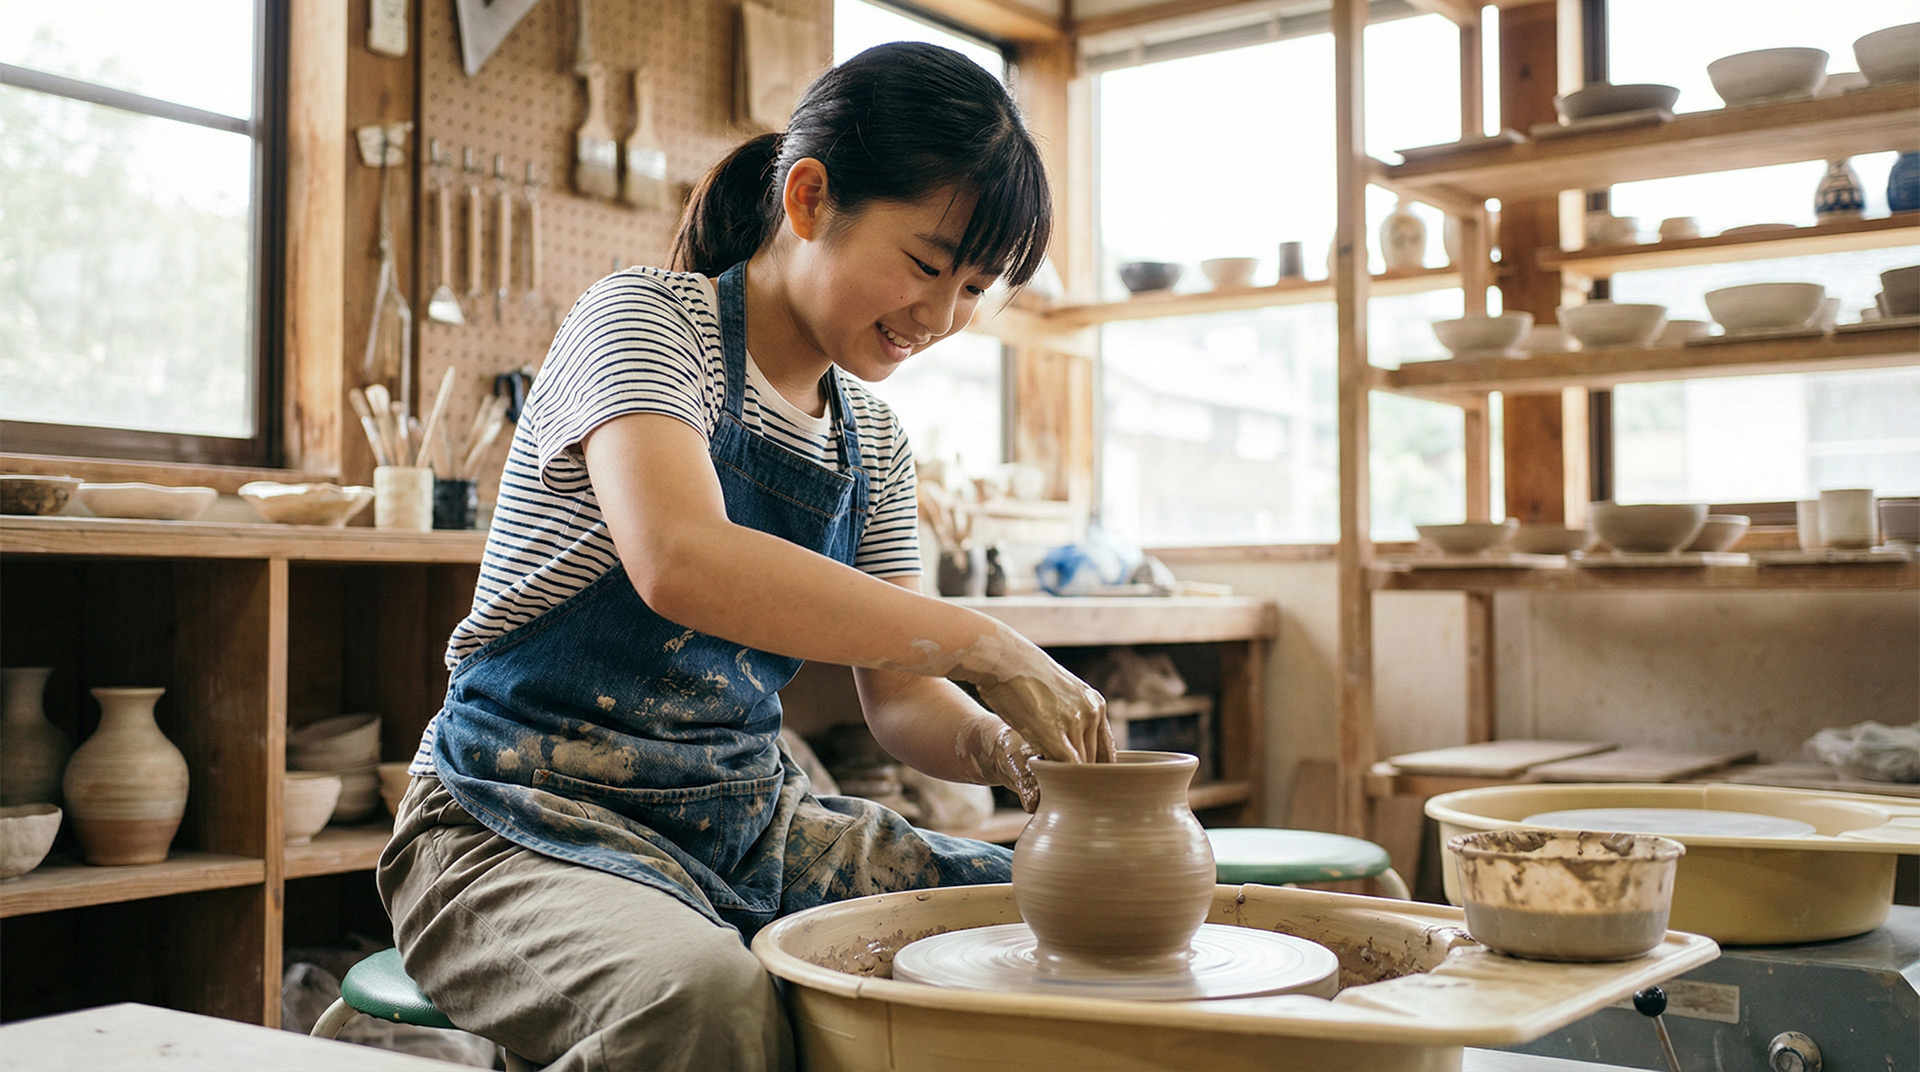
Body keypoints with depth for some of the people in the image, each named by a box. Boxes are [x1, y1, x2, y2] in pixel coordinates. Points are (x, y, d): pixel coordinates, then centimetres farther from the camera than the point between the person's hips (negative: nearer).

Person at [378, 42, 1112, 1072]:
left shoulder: (873, 440, 10)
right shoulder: (643, 320, -11)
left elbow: (900, 698, 10)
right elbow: (682, 563, -31)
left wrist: (989, 742, -13)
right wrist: (982, 644, -30)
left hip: (748, 822, 7)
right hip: (536, 816, -6)